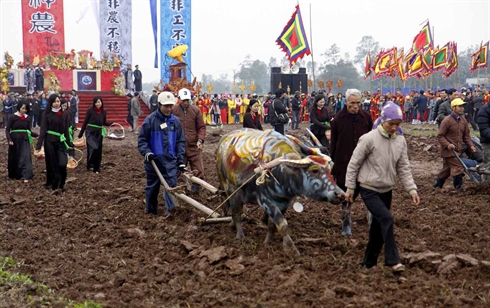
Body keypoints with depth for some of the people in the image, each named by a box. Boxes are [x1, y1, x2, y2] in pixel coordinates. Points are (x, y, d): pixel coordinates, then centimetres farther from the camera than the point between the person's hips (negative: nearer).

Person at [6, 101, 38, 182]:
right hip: (15, 140, -2)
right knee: (14, 158, 8)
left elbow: (29, 131, 10)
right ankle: (14, 175, 24)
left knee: (25, 157, -7)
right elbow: (7, 130, -3)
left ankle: (25, 176, -9)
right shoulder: (13, 117, -4)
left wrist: (37, 135, -6)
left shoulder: (27, 118, 5)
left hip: (25, 140, 2)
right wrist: (9, 140, -16)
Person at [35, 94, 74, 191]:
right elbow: (43, 130, -5)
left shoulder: (65, 114, 4)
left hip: (61, 141, 1)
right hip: (50, 142, -1)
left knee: (62, 163, -9)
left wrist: (69, 143, 9)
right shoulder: (47, 114, -2)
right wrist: (39, 145, -10)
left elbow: (66, 129, 9)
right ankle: (51, 184, 18)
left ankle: (60, 184, 7)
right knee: (51, 163, 5)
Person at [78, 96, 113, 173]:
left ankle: (96, 168, 18)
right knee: (93, 148, -21)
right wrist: (81, 133, 0)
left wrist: (110, 124, -6)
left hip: (99, 133, 4)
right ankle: (90, 165, -9)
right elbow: (85, 122, -2)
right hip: (90, 132, -4)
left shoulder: (103, 112, 3)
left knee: (98, 151, 7)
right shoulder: (90, 111, -8)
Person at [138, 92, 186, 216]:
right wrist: (147, 152, -18)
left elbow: (180, 141, 8)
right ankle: (151, 211, 27)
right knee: (152, 187, 12)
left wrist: (180, 160, 3)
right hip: (154, 160, -1)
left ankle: (170, 210, -11)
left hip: (171, 160, 2)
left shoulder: (175, 121, 3)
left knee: (172, 185, -10)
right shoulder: (150, 120, -6)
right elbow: (142, 140, -2)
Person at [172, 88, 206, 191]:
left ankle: (197, 187, 12)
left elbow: (201, 127, 6)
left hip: (194, 145, 1)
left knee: (198, 170, 1)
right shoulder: (173, 110, -2)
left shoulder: (196, 110, 3)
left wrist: (200, 140, -7)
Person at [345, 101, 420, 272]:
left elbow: (403, 168, 5)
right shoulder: (369, 139, -15)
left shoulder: (400, 141, 1)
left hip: (387, 190, 6)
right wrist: (350, 188, -7)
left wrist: (412, 189, -5)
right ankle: (392, 260, -15)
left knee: (378, 226, 11)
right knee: (386, 218, -21)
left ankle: (369, 262, 26)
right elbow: (354, 164, -9)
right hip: (369, 189, -6)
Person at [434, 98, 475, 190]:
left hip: (457, 150, 7)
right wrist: (447, 144, -25)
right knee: (458, 168, -12)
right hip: (449, 150, -7)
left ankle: (437, 185, 31)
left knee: (447, 169, 17)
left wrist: (471, 146, -1)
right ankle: (459, 187, -3)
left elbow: (466, 136, 14)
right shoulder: (447, 120, -13)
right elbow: (440, 136, -12)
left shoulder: (464, 121, 7)